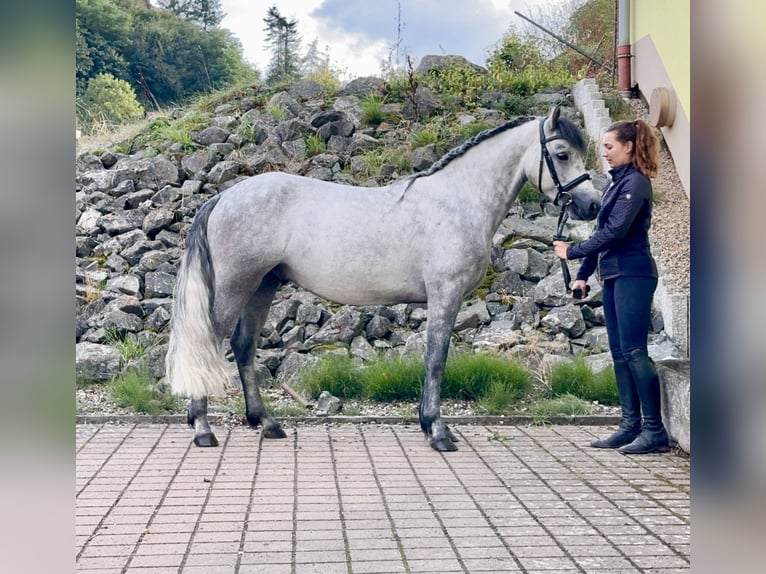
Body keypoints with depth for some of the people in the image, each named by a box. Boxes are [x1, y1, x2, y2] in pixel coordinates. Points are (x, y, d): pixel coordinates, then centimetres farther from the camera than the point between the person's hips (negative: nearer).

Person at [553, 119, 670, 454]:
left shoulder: (635, 182, -10)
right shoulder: (617, 183, 18)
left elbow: (615, 232, -18)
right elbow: (602, 231, 19)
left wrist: (572, 252, -12)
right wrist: (584, 274, 15)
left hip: (632, 275, -10)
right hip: (614, 276, 10)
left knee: (634, 352, -11)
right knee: (619, 353, 8)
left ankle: (655, 430, -7)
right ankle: (630, 426, 12)